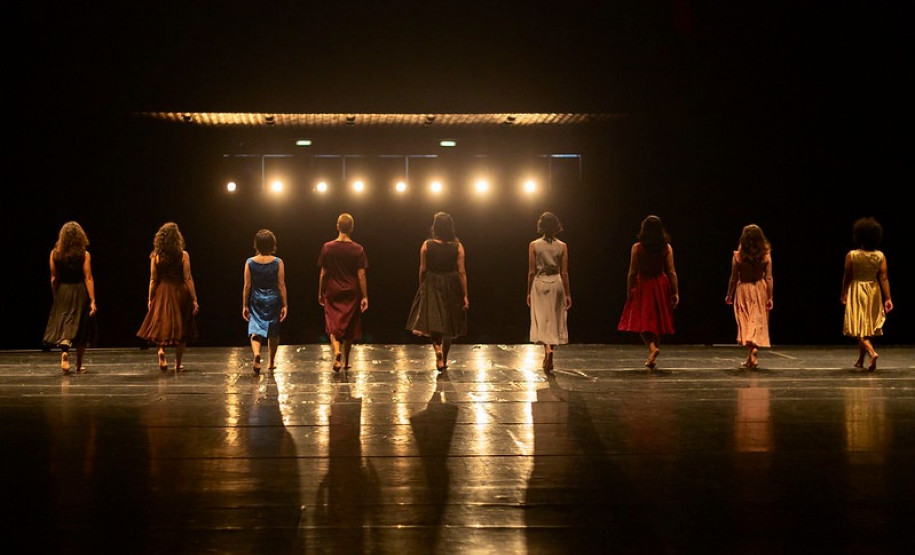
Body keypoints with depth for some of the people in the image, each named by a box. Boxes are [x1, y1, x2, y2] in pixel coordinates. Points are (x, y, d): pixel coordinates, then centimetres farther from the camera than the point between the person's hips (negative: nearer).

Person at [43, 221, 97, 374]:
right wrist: (92, 300, -9)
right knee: (81, 327, 10)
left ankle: (64, 350, -24)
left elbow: (54, 278, 3)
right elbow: (88, 278, -10)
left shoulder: (55, 254, -1)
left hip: (62, 292, 1)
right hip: (80, 292, -1)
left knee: (63, 324, 6)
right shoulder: (84, 255, -7)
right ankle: (79, 365, 18)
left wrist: (56, 297, 14)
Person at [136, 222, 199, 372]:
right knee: (181, 328, 10)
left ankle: (161, 350, -16)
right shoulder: (183, 255, -7)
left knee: (161, 325, 12)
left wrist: (150, 299, 8)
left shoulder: (155, 256, -2)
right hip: (180, 293, -1)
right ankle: (178, 363, 15)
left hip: (162, 294, 1)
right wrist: (194, 299, -3)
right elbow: (188, 279, -8)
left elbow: (153, 280, 0)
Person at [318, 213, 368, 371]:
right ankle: (346, 361, 21)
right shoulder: (358, 249, -6)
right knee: (349, 327, 13)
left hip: (332, 293, 0)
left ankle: (337, 351, -25)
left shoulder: (327, 247, -4)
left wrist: (320, 293, 10)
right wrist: (365, 297, -3)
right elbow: (361, 275, -7)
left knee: (333, 327, 2)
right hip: (351, 293, 0)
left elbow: (323, 273, 0)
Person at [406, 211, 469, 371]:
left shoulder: (426, 245, -7)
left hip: (431, 287, -1)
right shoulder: (457, 247, -7)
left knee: (432, 321, 3)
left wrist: (422, 289, 13)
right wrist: (465, 295, -2)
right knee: (449, 325, 14)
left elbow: (422, 270, -1)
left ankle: (437, 347, -26)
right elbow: (462, 272, -7)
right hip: (452, 287, 1)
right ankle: (444, 360, 25)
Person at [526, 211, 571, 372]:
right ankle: (549, 359, 16)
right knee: (554, 321, 11)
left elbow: (531, 272, -3)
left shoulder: (534, 245, -4)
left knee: (542, 320, 1)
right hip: (556, 283, 1)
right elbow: (564, 273, -2)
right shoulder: (562, 246, -2)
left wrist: (529, 292, 6)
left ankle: (547, 350, -22)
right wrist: (567, 294, 5)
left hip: (539, 284, -1)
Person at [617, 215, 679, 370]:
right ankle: (653, 358, 19)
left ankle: (652, 347, -22)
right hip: (662, 286, 3)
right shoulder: (666, 248, -2)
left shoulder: (637, 248, -7)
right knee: (657, 322, 13)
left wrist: (629, 292, 1)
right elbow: (672, 272, -4)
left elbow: (632, 273, -7)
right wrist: (675, 293, 0)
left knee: (641, 321, 4)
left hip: (643, 286, -3)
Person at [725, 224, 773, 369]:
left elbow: (734, 278, -3)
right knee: (758, 322, 6)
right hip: (760, 289, 1)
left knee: (746, 323, 9)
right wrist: (770, 297, -2)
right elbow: (768, 278, -6)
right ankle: (754, 349, -12)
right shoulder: (766, 255, -6)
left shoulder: (738, 256, -8)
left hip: (743, 289, 0)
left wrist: (729, 295, 8)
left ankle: (751, 357, 8)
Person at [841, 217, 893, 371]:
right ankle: (860, 360, 24)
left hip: (857, 292, -3)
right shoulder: (880, 256, -7)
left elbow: (847, 277, -5)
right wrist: (888, 298, -3)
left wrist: (844, 294, 8)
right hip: (874, 292, 3)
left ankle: (872, 353, -24)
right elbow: (884, 278, -8)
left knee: (859, 326, 0)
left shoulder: (851, 255, -13)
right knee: (868, 327, 15)